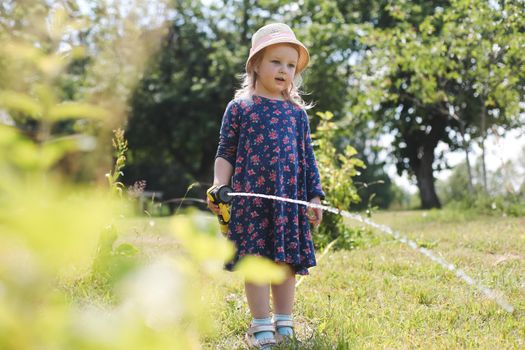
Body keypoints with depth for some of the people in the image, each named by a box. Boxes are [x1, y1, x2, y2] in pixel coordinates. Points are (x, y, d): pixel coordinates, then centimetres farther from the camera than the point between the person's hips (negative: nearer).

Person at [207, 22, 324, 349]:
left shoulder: (297, 111, 12)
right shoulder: (240, 107, 4)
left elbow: (307, 157, 13)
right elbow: (225, 153, 3)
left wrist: (315, 196, 9)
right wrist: (219, 187, -11)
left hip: (289, 198, 3)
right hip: (250, 198, -3)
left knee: (287, 261, 6)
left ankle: (284, 322, 18)